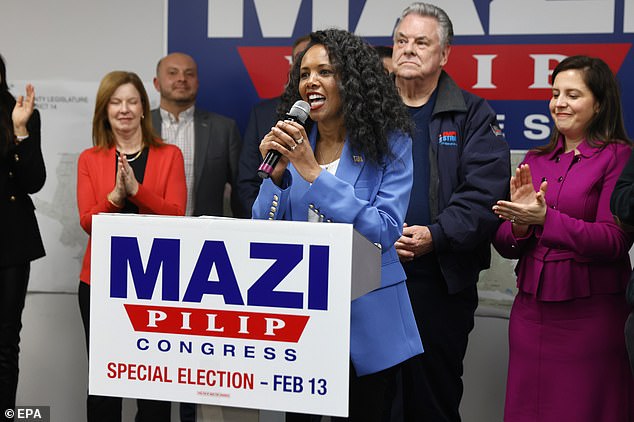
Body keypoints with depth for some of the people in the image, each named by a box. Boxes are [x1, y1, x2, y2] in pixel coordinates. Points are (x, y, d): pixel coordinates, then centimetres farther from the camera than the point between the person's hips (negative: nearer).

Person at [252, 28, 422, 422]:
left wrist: (314, 172, -24)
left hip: (366, 316, -3)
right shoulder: (293, 141, 2)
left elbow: (385, 231, -20)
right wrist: (276, 171, -17)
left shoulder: (389, 144, -9)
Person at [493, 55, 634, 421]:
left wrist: (545, 219, -24)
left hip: (588, 314, -5)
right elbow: (504, 245, 8)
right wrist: (520, 224, -13)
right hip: (530, 309, 5)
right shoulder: (535, 161, 10)